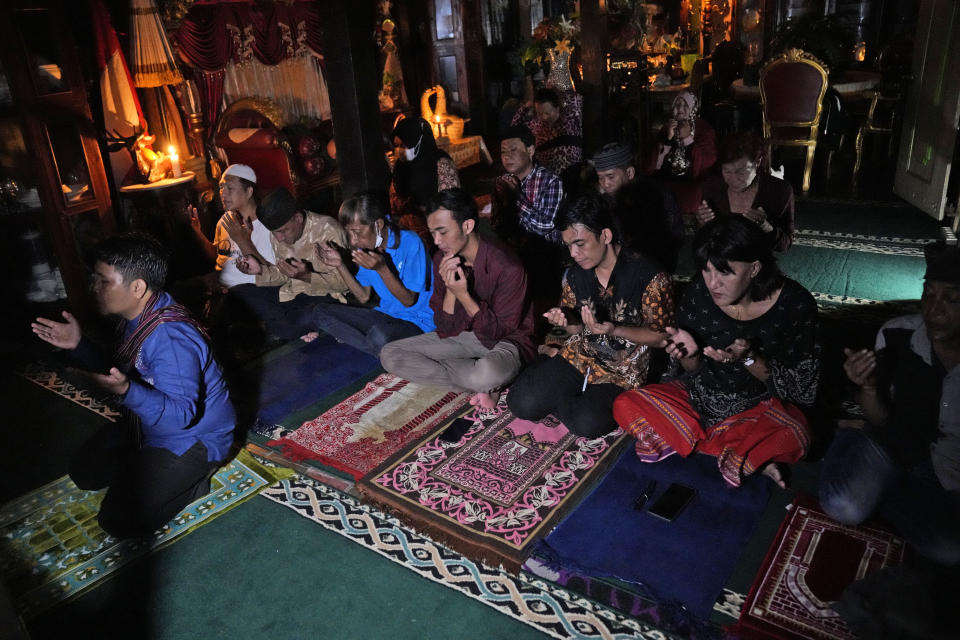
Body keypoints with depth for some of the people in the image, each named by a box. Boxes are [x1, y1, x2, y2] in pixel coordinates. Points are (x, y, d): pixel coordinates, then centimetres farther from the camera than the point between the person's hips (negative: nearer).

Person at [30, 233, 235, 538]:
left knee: (119, 521, -12)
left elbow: (182, 415, -34)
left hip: (194, 437, -9)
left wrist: (127, 391, -48)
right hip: (148, 425, 10)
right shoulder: (137, 318, -2)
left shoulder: (171, 339, -33)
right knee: (84, 472, 17)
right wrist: (79, 346, 2)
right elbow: (120, 375, 14)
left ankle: (196, 477, 3)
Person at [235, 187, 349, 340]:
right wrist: (261, 270, -10)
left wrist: (306, 276, -32)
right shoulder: (277, 235, 1)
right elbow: (284, 276, 11)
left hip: (325, 295, -6)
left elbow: (343, 283, -17)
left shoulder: (328, 230, -18)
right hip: (291, 292, 7)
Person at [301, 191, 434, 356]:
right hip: (384, 315, 8)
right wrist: (340, 265, -3)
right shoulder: (366, 247, 2)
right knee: (320, 312, -5)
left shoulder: (409, 242, -17)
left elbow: (409, 301, -15)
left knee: (379, 334, -41)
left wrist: (381, 268, -26)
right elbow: (364, 297, 7)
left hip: (418, 322, -8)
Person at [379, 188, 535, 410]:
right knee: (390, 355, -8)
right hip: (462, 336, 8)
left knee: (488, 373, -43)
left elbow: (498, 333, -18)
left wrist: (463, 294, -28)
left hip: (504, 341, -7)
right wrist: (450, 289, -23)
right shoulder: (442, 260, -5)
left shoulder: (507, 267, -23)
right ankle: (482, 387, -13)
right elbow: (445, 330, -5)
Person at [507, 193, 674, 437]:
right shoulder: (575, 274, 1)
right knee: (523, 404, -15)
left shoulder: (650, 277, -17)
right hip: (579, 355, 4)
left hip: (623, 370, -4)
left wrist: (614, 330, -27)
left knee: (587, 424, -28)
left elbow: (661, 337, -11)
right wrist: (564, 320, -14)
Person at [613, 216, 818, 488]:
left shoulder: (795, 303, -19)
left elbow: (798, 385, -12)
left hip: (760, 405, -4)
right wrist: (691, 354, -26)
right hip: (701, 397, 4)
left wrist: (748, 359, -29)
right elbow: (692, 372, -2)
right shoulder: (698, 293, -14)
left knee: (793, 438, -37)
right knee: (626, 406, -17)